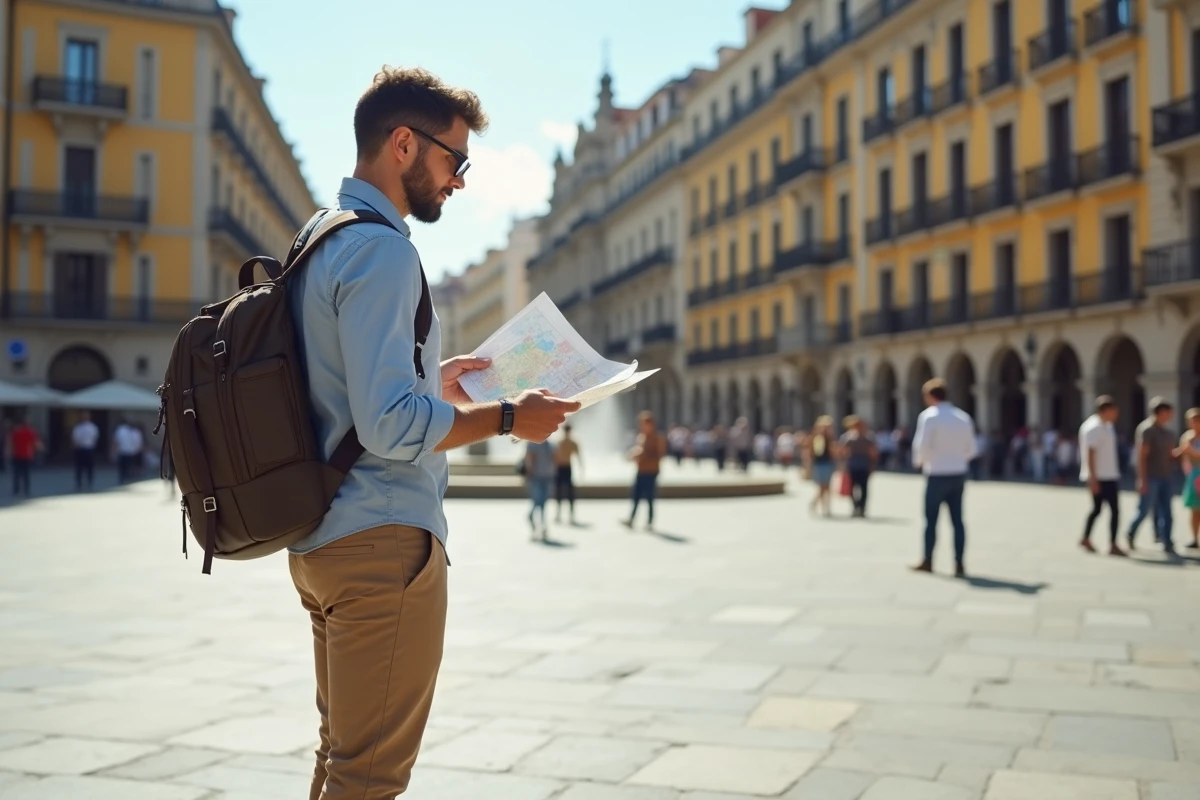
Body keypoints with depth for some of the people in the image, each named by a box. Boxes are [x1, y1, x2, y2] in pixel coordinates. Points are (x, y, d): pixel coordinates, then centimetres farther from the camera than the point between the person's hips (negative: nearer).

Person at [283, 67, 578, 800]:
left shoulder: (320, 238, 14)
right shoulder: (381, 250, -16)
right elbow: (390, 426, -24)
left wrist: (428, 380, 19)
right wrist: (508, 417, -13)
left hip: (321, 537, 10)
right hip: (382, 540, -10)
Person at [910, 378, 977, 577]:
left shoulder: (929, 416, -11)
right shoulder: (964, 417, 7)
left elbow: (922, 445, -15)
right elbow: (970, 449, 8)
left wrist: (918, 461, 4)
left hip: (937, 475, -5)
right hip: (959, 474, 5)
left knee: (931, 518, 8)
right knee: (957, 519, 7)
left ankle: (928, 561, 16)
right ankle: (959, 564, 3)